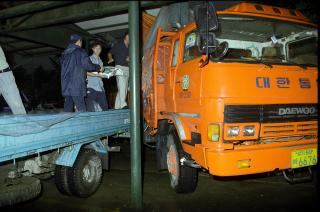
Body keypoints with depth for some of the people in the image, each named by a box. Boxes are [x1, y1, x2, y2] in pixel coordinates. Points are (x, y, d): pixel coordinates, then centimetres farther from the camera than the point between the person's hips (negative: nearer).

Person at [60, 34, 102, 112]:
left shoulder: (65, 53, 14)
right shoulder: (80, 52, -6)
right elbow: (88, 66, -13)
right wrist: (98, 67, 5)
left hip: (65, 86, 7)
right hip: (76, 86, -7)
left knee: (67, 109, 11)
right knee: (82, 109, -7)